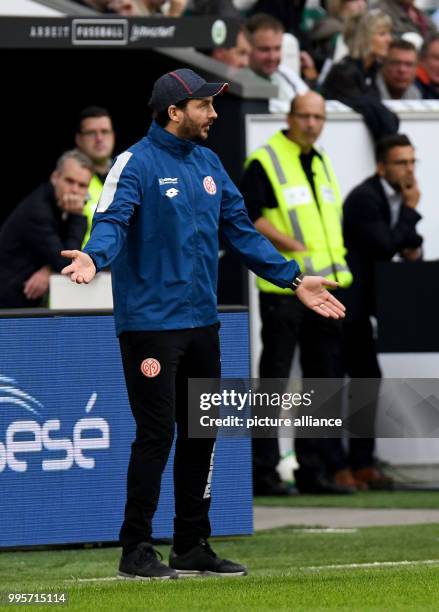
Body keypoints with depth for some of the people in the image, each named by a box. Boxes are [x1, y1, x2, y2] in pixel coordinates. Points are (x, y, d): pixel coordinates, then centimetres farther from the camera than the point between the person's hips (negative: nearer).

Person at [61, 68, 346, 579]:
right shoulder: (136, 163, -10)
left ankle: (192, 546, 21)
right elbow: (112, 220, -24)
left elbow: (240, 230, 18)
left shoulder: (207, 164, 13)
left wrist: (294, 279, 14)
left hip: (202, 323, 8)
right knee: (156, 434, -7)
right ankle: (135, 550, 1)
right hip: (151, 322, -8)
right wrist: (93, 257, -46)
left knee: (200, 434, 12)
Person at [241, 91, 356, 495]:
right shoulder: (265, 162, -6)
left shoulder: (322, 164, 18)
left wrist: (338, 266, 14)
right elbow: (249, 216, -14)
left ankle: (315, 469, 15)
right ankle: (263, 471, -1)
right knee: (274, 379, -5)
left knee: (323, 378, 9)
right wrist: (292, 245, -22)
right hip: (284, 288, -8)